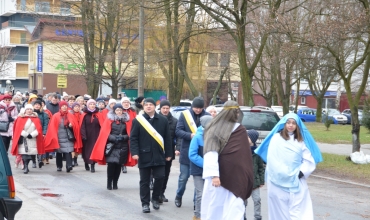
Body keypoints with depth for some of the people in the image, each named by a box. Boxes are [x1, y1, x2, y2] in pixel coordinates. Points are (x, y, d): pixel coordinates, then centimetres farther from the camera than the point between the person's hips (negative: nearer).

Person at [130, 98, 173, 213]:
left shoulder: (163, 120, 5)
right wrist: (134, 152, -15)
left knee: (160, 177, -4)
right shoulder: (138, 120, 0)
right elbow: (133, 138, -4)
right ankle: (145, 203, 14)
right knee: (144, 181, 5)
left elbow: (167, 138, 6)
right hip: (144, 156, -1)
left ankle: (155, 198, 19)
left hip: (159, 156, 1)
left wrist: (168, 153, 3)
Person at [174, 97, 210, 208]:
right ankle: (179, 196, 32)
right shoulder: (184, 114, -3)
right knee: (184, 176, 9)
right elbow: (178, 131, -6)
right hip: (187, 151, 0)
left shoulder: (207, 115, -2)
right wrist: (190, 135, -21)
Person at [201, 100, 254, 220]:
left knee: (213, 208, 9)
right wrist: (246, 178, 9)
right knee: (234, 210, -3)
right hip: (235, 176, -1)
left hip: (218, 174, 2)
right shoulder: (240, 130, -3)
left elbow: (210, 152, -11)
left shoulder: (214, 127, -2)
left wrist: (214, 174, -16)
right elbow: (246, 156, 0)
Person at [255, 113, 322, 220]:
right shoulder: (276, 138, 2)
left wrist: (300, 173, -9)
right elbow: (271, 159, -4)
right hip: (278, 183, -1)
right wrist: (282, 173, -10)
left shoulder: (301, 140, 10)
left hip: (297, 182, 1)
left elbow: (309, 160, 5)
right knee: (281, 211, 4)